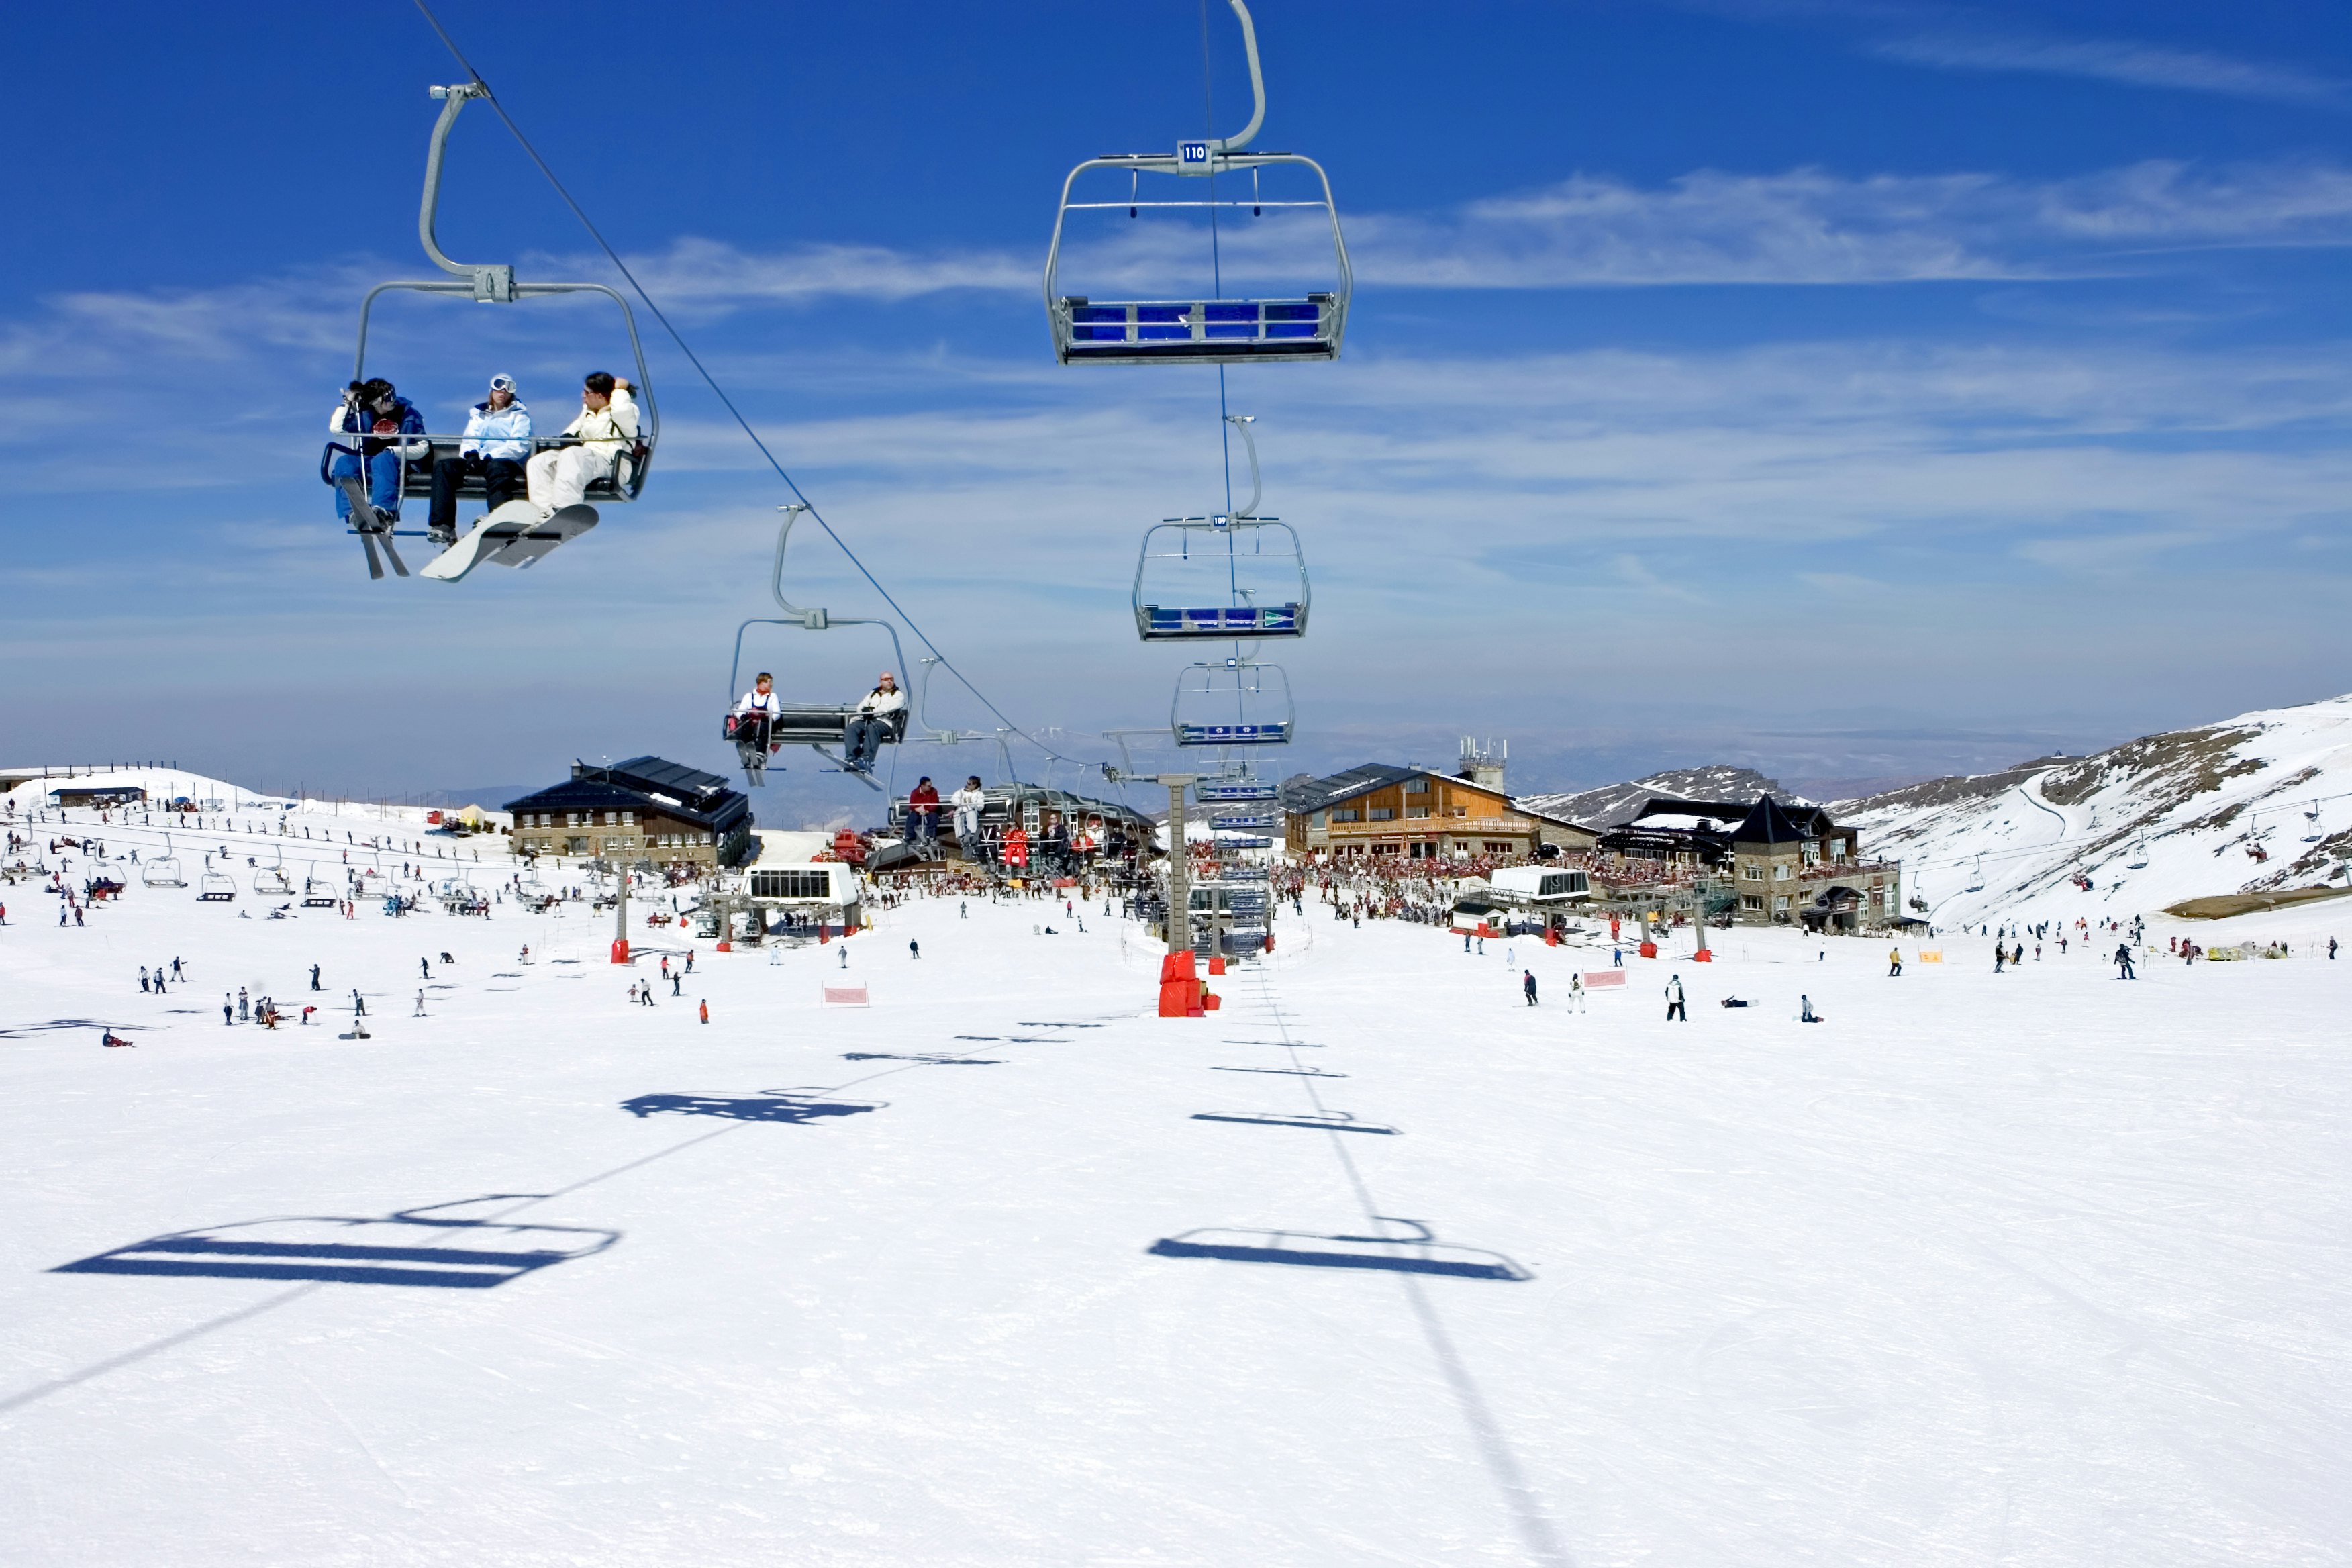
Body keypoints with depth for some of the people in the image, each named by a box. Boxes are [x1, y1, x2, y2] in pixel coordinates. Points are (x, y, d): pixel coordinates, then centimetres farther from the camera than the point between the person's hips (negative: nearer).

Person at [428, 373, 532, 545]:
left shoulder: (519, 414, 11)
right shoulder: (478, 413, 25)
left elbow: (519, 446, -5)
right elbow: (470, 440, 16)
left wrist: (489, 456, -17)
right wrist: (471, 454, -10)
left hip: (509, 463, -5)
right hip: (480, 462, 5)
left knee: (496, 468, -41)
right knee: (443, 466, -20)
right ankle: (443, 525, -33)